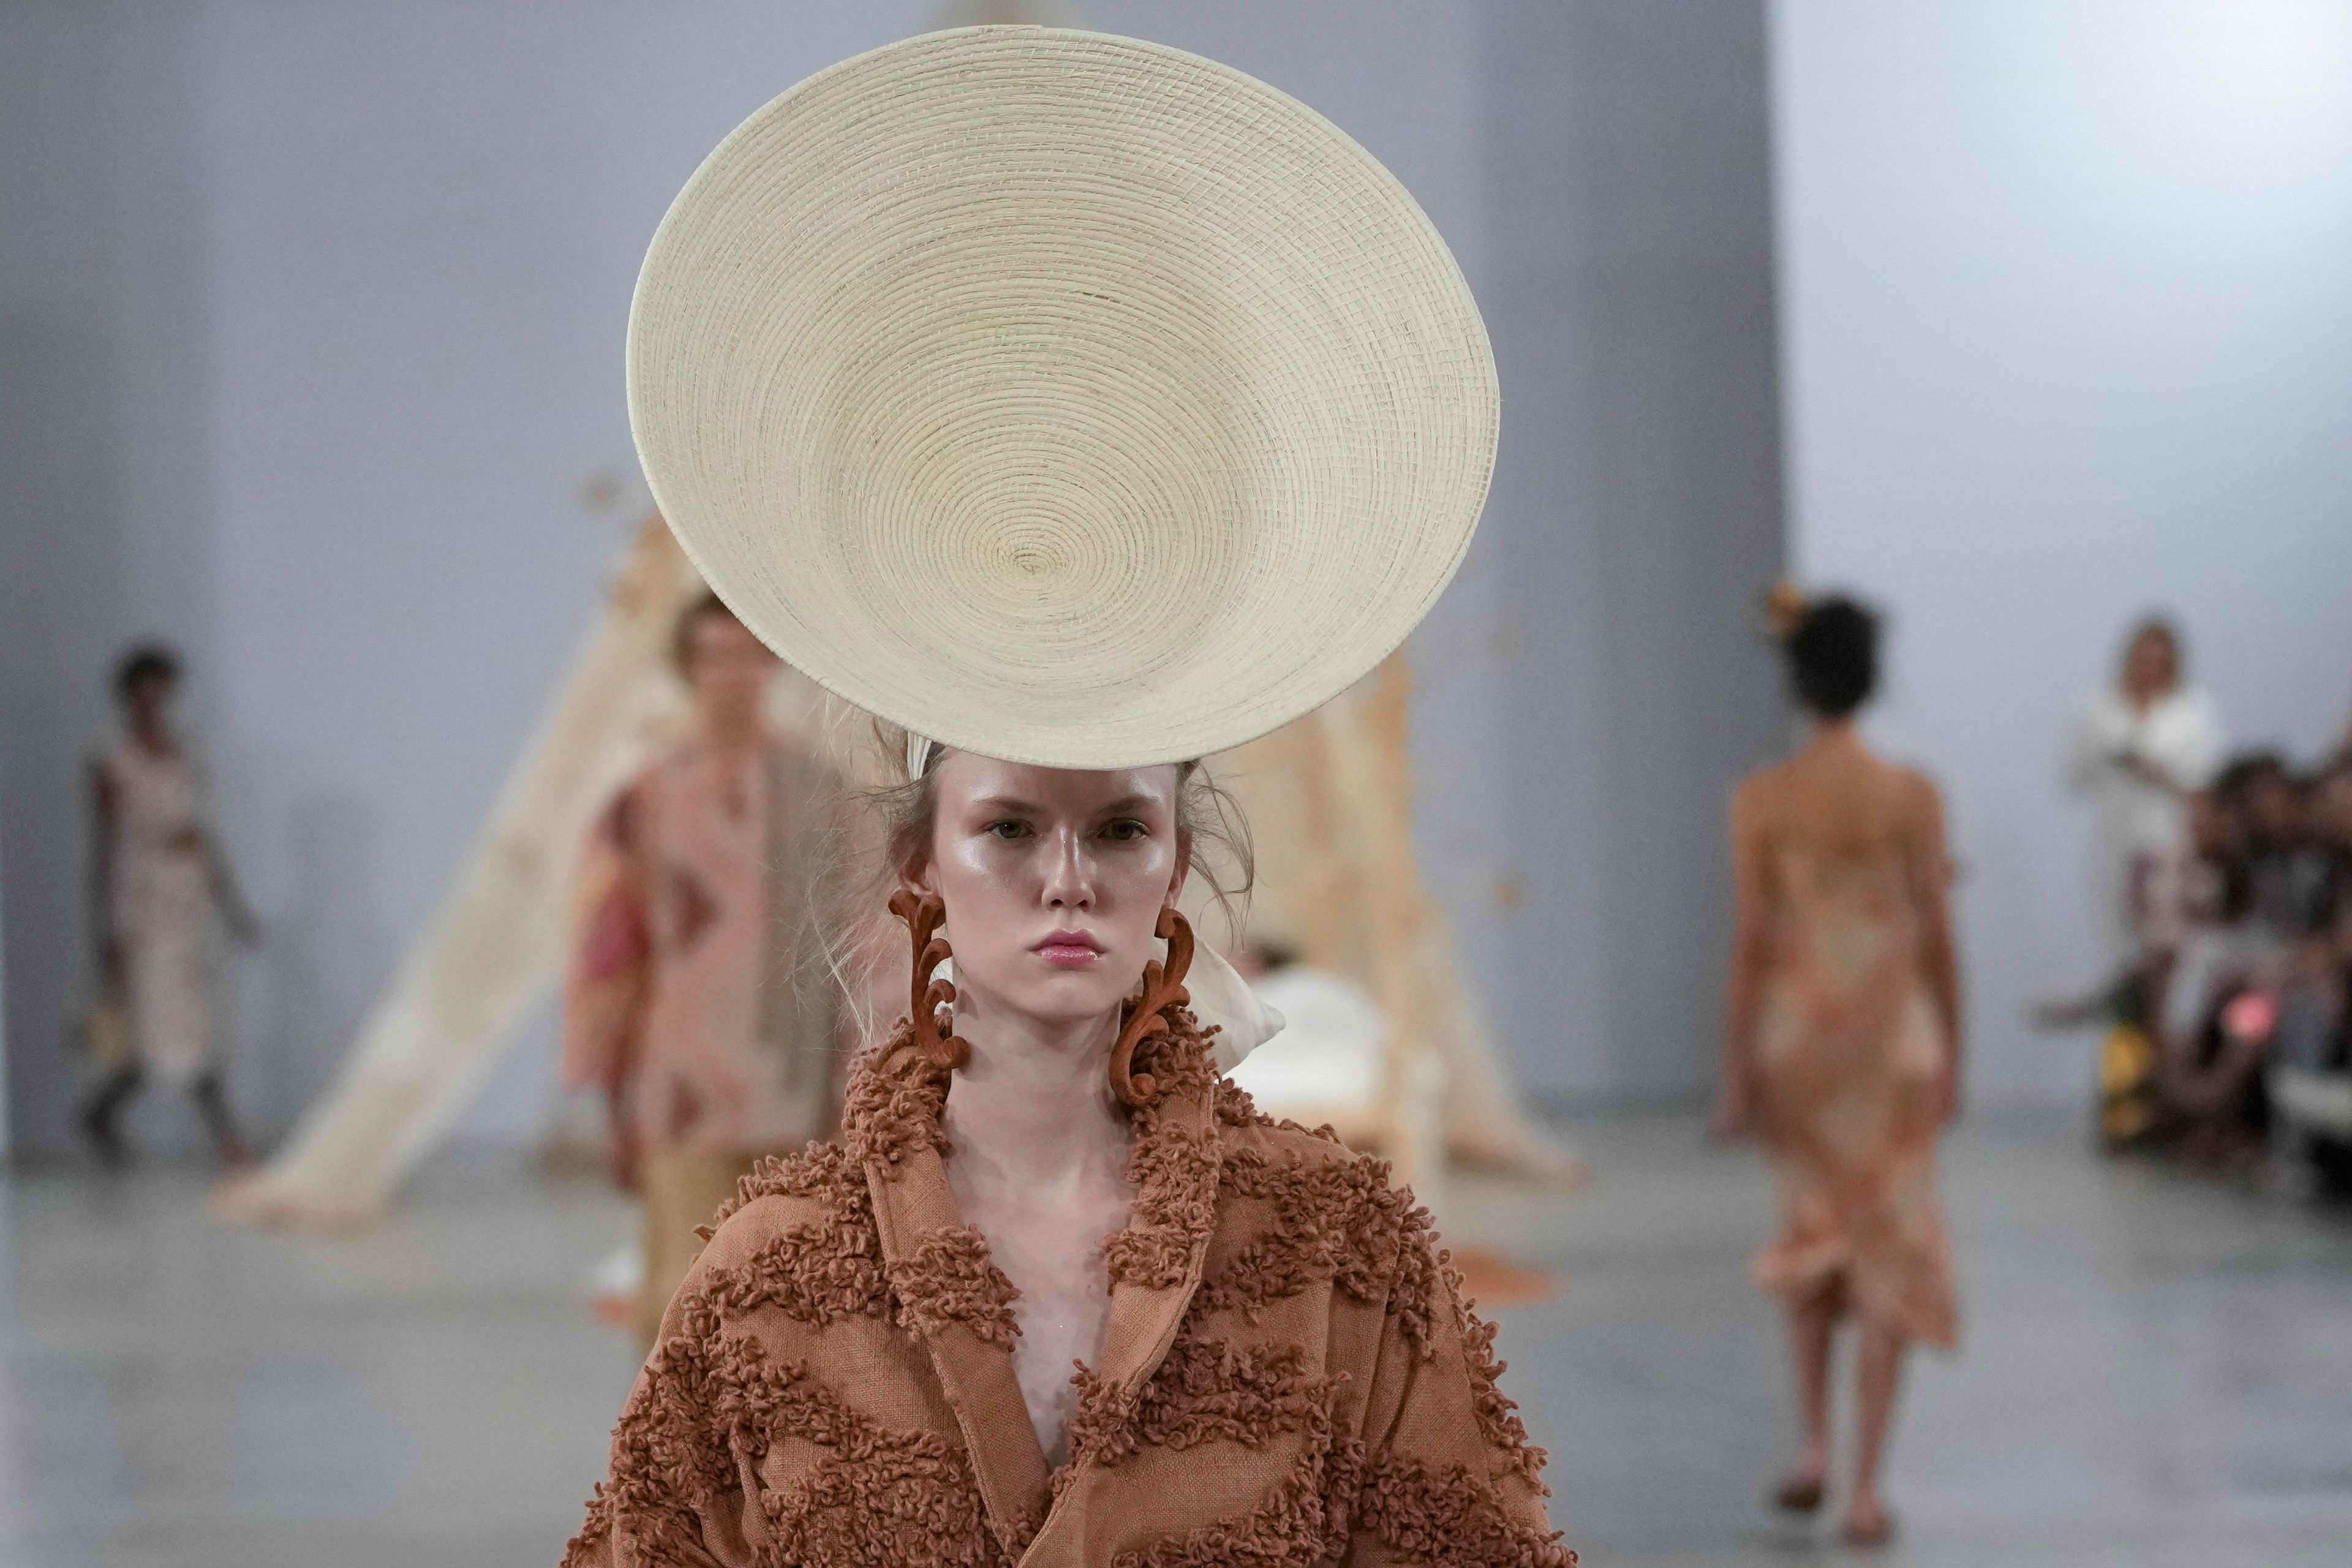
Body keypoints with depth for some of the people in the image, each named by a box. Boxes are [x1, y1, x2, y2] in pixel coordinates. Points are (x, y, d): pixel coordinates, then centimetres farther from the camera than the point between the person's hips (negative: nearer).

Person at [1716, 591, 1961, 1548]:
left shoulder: (1761, 801, -7)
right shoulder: (1912, 795, -6)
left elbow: (1752, 942, -7)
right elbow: (1936, 937, -3)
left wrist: (1736, 1074, -1)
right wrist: (1951, 1054, 9)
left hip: (1795, 1034, 1)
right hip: (1893, 1037, -1)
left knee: (1812, 1231, 23)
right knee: (1890, 1247, 4)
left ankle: (1812, 1444, 16)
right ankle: (1866, 1487, 1)